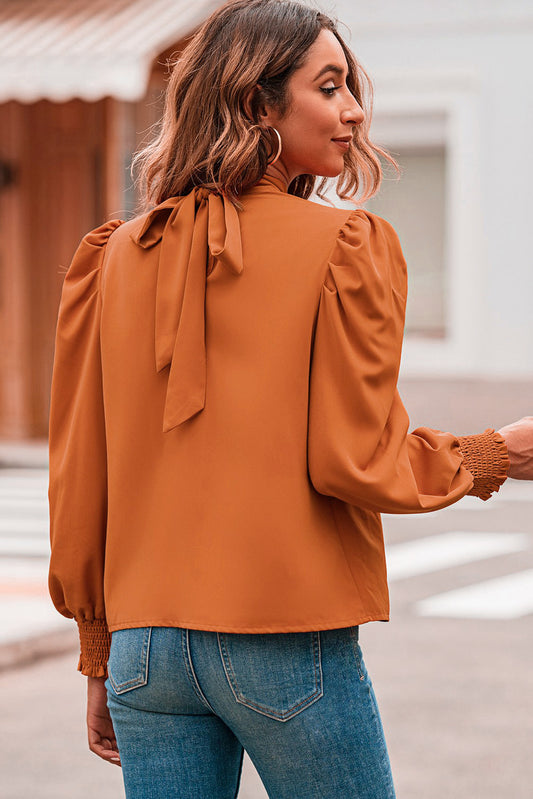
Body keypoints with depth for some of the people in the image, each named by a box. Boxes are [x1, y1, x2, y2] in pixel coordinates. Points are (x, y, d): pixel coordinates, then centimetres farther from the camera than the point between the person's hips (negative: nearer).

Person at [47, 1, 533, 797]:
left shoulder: (116, 258, 6)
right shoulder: (344, 248, -8)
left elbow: (78, 481, 8)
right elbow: (356, 463, -10)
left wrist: (101, 660, 16)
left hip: (147, 642, 4)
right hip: (287, 642, -4)